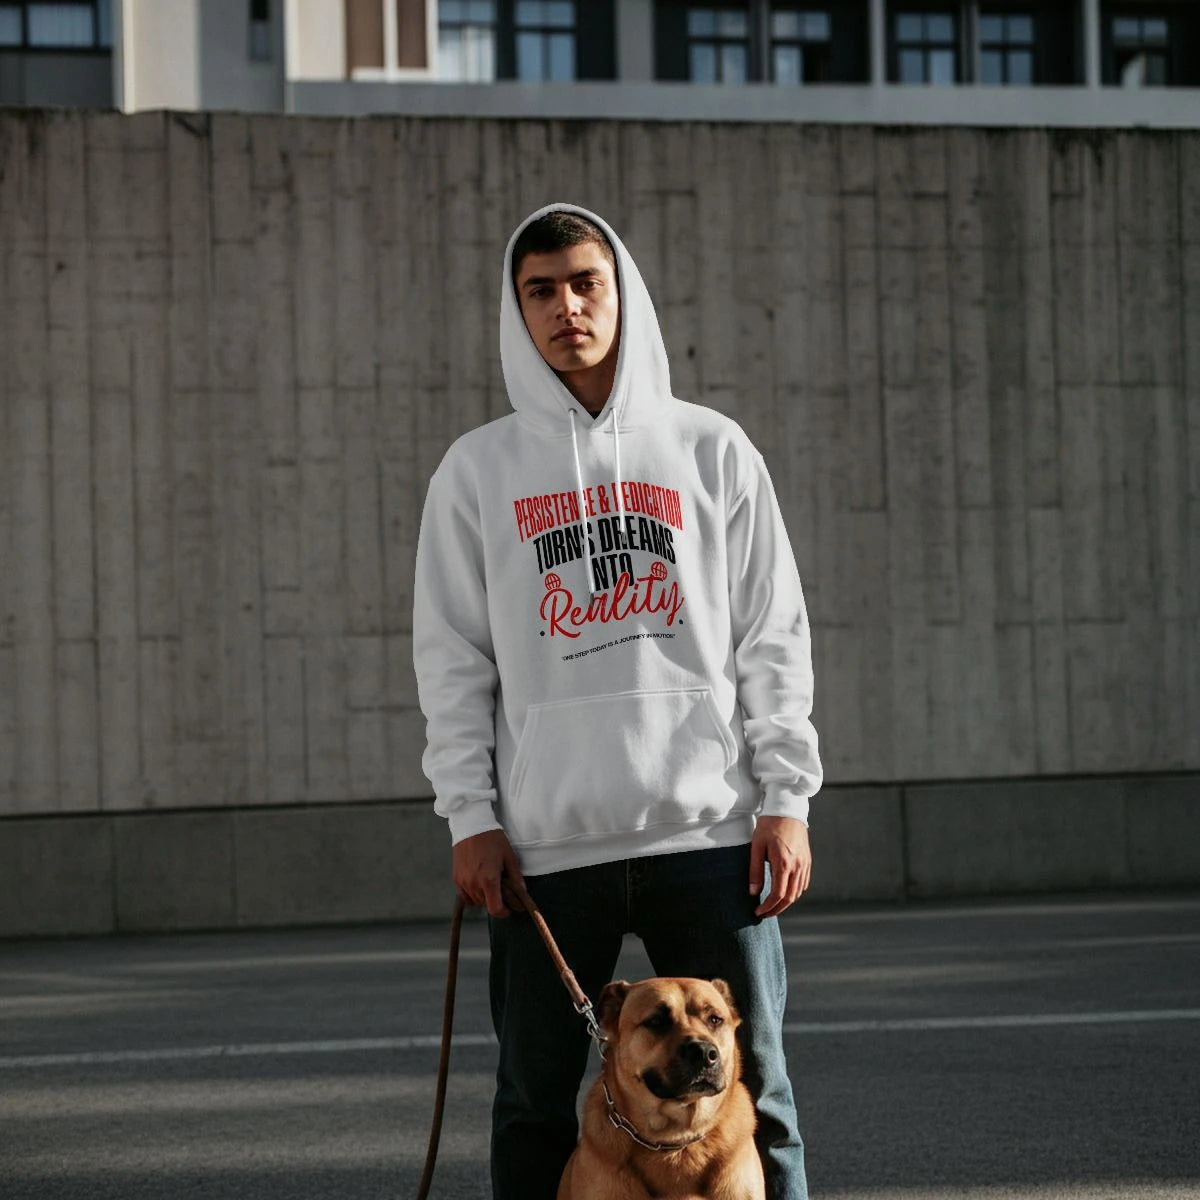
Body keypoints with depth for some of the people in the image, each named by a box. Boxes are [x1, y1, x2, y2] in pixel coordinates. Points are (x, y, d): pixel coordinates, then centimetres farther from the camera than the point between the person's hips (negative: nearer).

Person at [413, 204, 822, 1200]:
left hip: (710, 829, 0)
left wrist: (786, 799, -2)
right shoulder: (479, 470, 9)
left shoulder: (712, 451, 9)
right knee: (536, 1101, 5)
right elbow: (453, 659, 6)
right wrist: (471, 817, -3)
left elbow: (773, 637, 6)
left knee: (747, 1092, 0)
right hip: (546, 843, 1)